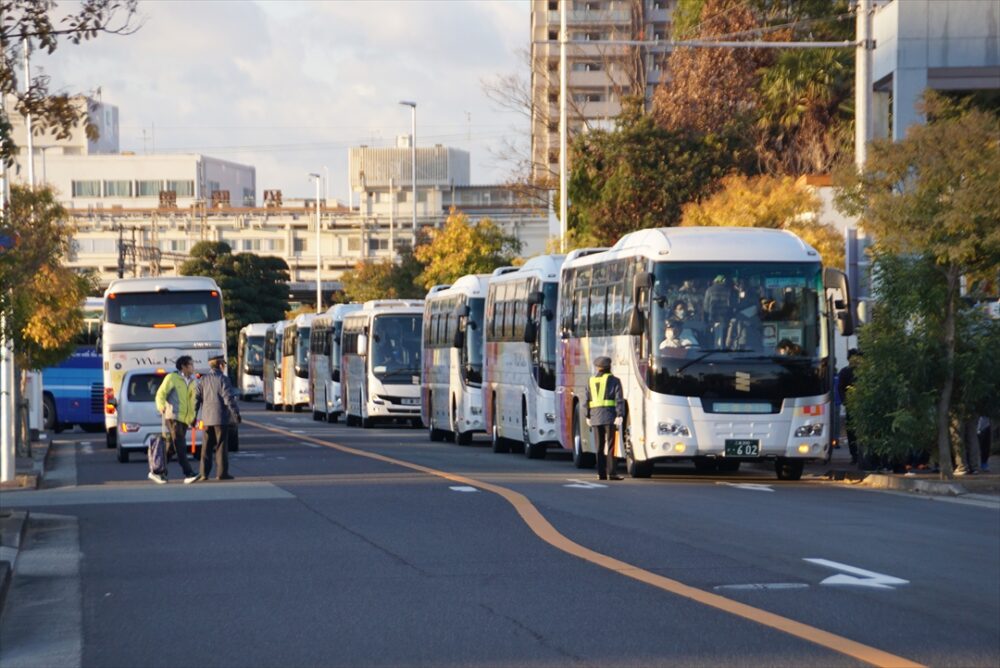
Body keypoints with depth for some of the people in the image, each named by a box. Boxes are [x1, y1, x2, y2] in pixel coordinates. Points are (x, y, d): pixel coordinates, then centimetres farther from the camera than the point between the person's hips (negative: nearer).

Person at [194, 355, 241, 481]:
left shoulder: (204, 379, 7)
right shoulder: (223, 379, -8)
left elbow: (196, 397, 6)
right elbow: (228, 398, -13)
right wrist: (236, 414, -7)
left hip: (207, 419, 5)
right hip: (221, 417, -5)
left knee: (207, 446, 8)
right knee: (221, 446, 0)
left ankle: (204, 473, 5)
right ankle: (222, 472, -1)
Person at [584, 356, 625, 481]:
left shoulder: (591, 381, 12)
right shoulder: (614, 381, 0)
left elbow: (587, 400, 13)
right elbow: (619, 399, -9)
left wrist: (588, 417, 18)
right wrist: (620, 415, -12)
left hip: (595, 416, 4)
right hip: (609, 416, -4)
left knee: (599, 446, 9)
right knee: (610, 445, -4)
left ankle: (601, 473, 8)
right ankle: (611, 473, -9)